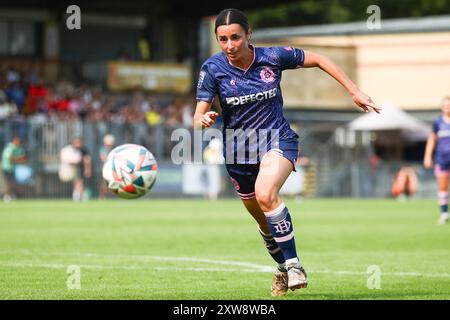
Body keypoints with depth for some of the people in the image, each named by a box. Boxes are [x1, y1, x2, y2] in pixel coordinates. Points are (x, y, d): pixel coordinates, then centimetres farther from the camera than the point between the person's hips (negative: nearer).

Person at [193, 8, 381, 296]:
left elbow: (318, 60, 1)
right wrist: (204, 120, -35)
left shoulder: (272, 57, -12)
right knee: (263, 220, 11)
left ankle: (293, 265, -22)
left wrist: (354, 91, 0)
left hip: (277, 139, -3)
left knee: (265, 194, -31)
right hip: (238, 149, 3)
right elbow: (198, 118, -10)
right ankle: (283, 268, 37)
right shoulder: (213, 68, -10)